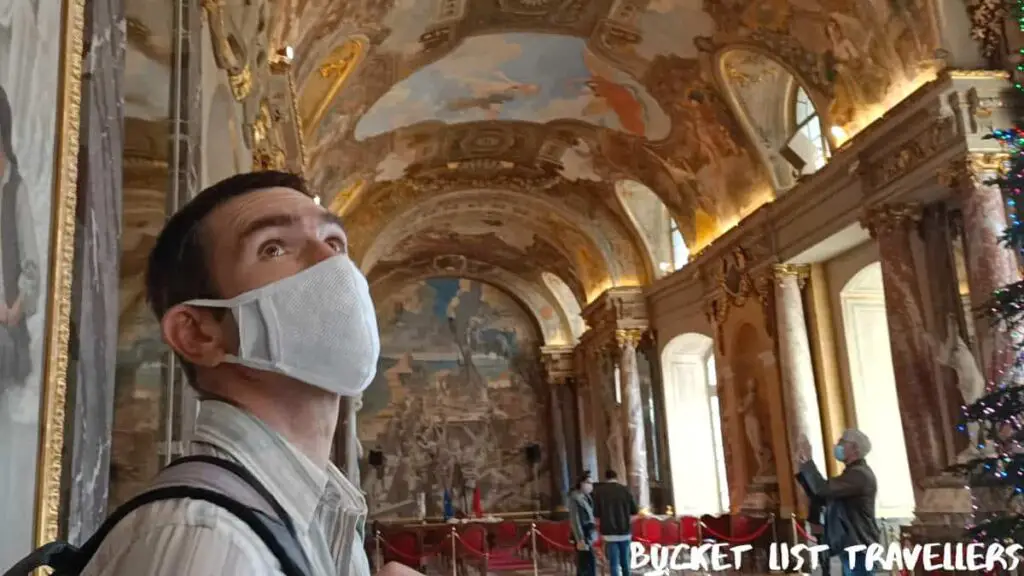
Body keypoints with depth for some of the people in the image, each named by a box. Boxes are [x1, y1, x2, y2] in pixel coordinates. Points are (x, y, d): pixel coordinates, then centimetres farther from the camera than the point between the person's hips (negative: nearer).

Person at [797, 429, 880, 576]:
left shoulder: (859, 474, -14)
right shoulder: (853, 473, 20)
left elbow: (823, 489, -25)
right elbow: (820, 495, 19)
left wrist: (807, 460, -16)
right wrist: (804, 465, 11)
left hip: (859, 549, -10)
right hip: (852, 549, 10)